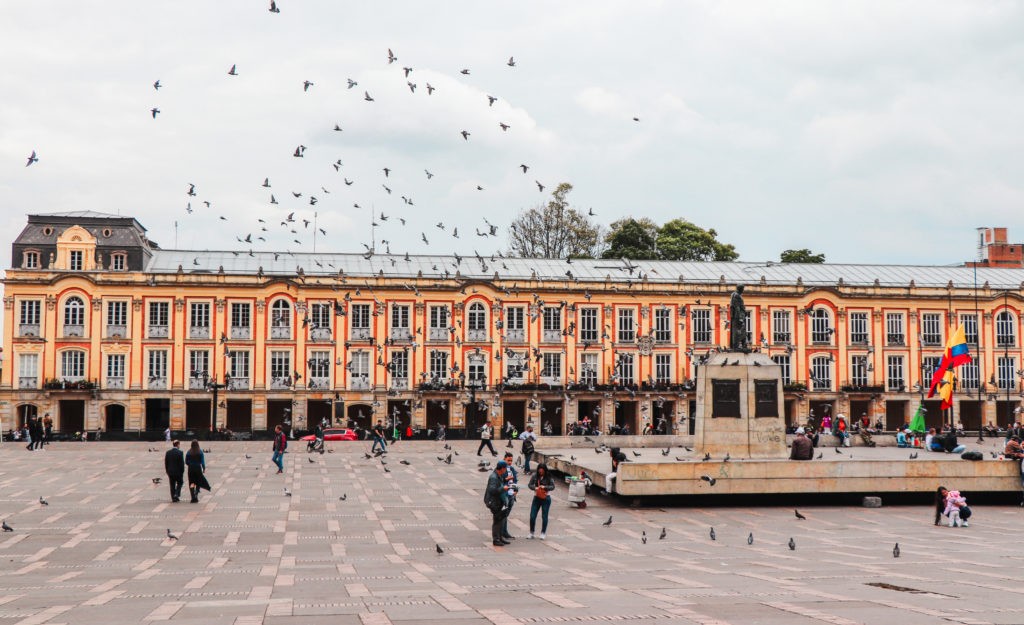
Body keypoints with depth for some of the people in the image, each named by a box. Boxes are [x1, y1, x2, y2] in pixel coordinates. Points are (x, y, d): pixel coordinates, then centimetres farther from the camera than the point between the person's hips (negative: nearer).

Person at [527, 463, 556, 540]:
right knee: (532, 516, 1)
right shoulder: (535, 476, -3)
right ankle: (531, 533, 16)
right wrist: (535, 488, -22)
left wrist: (545, 487, -26)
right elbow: (530, 485, -2)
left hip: (546, 498, -2)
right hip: (536, 498, 2)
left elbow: (552, 487, -10)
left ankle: (543, 533, 19)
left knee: (544, 516, 6)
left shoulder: (549, 477, -8)